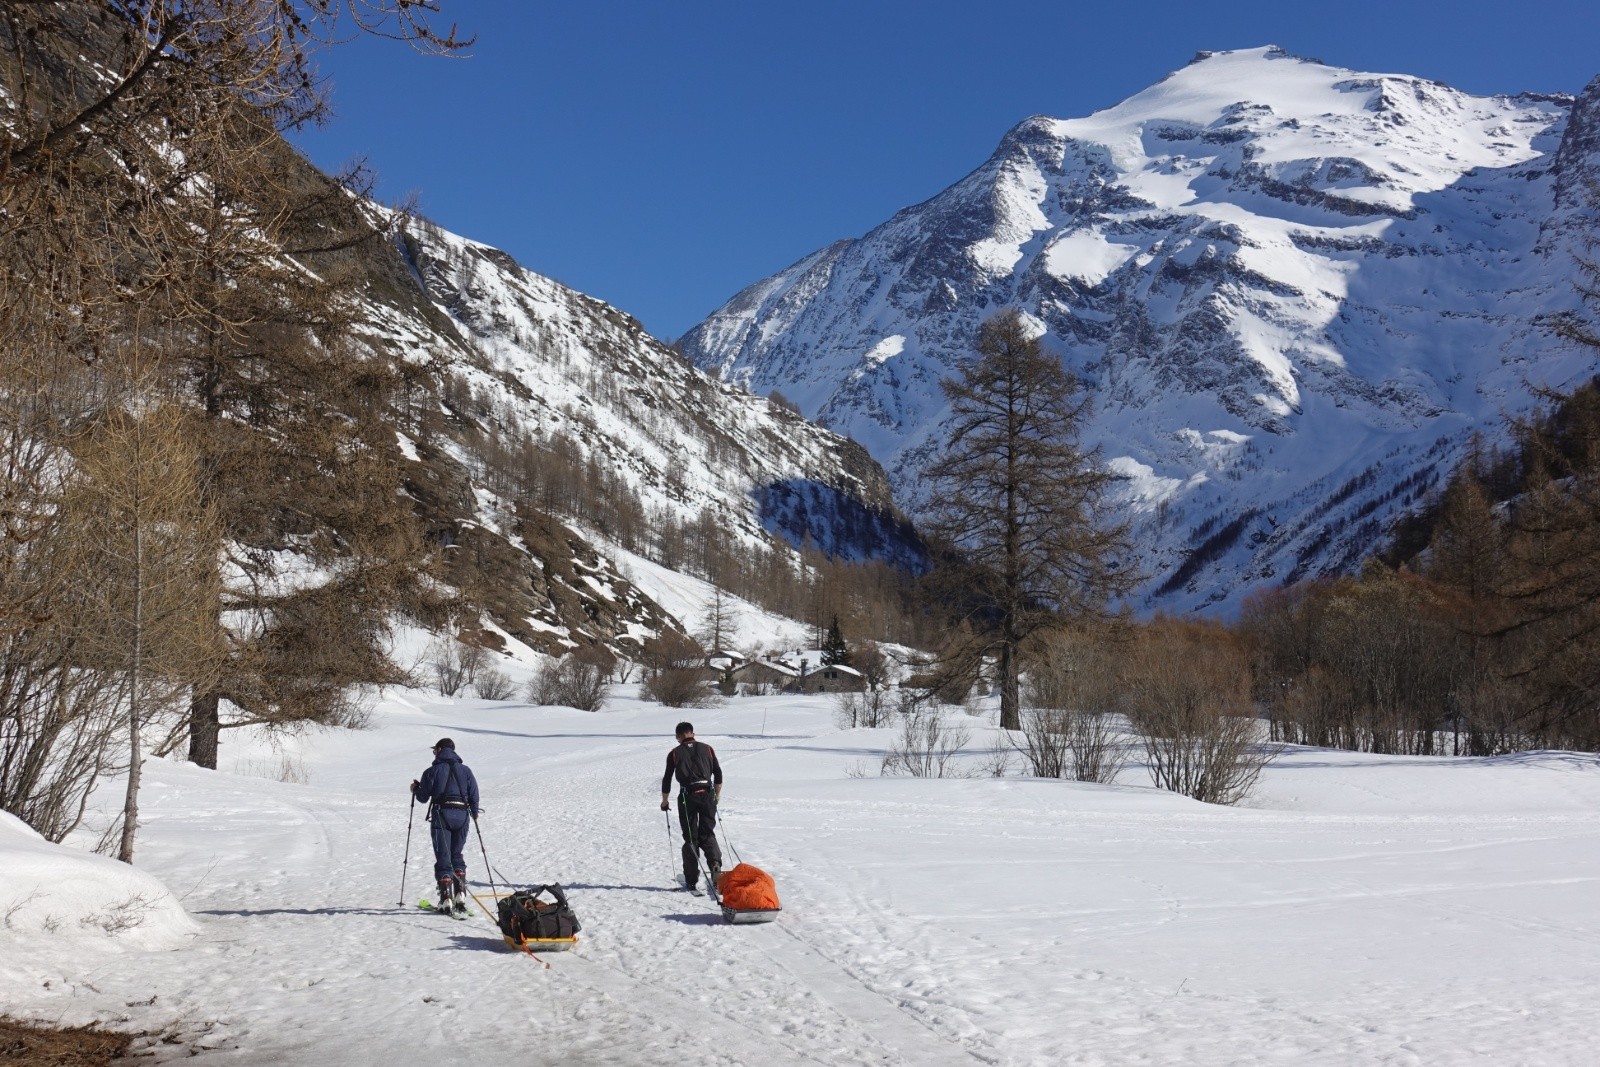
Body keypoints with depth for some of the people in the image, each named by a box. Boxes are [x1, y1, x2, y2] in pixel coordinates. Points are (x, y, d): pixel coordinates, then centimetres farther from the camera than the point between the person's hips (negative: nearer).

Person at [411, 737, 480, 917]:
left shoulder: (433, 771, 0)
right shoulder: (465, 770, 10)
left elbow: (423, 797, 3)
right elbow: (474, 795, 8)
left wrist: (416, 789, 24)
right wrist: (474, 813, 24)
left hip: (442, 814, -3)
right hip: (462, 815, 3)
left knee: (443, 858, 1)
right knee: (457, 855, 16)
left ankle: (446, 898, -5)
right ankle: (460, 893, 4)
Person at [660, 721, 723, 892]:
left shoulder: (675, 753, 5)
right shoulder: (707, 749, 10)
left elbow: (667, 779, 8)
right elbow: (718, 774, 10)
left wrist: (664, 801, 22)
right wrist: (717, 795, 23)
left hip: (687, 796, -1)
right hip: (707, 794, 1)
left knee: (690, 838, 8)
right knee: (707, 834, 11)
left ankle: (691, 880, 7)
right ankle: (715, 864, -17)